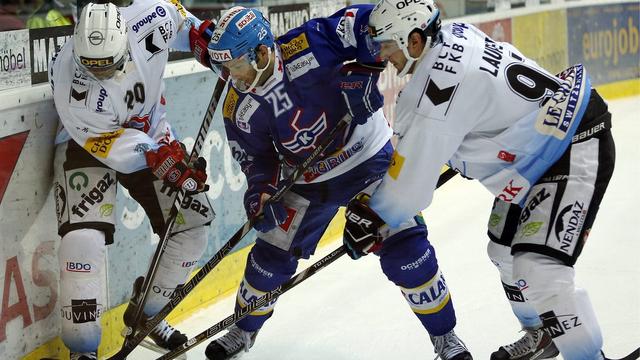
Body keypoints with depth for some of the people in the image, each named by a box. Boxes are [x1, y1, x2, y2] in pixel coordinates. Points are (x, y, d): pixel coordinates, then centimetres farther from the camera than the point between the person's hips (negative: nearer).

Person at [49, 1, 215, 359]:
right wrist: (159, 158, -38)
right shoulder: (69, 77, -33)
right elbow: (108, 142, -29)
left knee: (193, 222, 4)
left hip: (152, 134, 5)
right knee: (84, 237, -23)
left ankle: (147, 312, 24)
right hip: (88, 141, -5)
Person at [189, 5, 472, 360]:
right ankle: (244, 330, 33)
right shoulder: (239, 108, -13)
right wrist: (260, 191, -21)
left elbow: (370, 22, -24)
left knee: (405, 249, -12)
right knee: (272, 256, 5)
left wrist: (363, 72, -31)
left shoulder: (307, 45, -28)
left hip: (369, 158, -4)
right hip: (308, 180, 4)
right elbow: (256, 155, -2)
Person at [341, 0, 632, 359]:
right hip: (543, 145, 11)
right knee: (505, 249, 21)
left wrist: (372, 217, -9)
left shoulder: (443, 77, -27)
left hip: (577, 150, -11)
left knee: (539, 268, -20)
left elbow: (414, 171, -22)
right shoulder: (452, 36, 0)